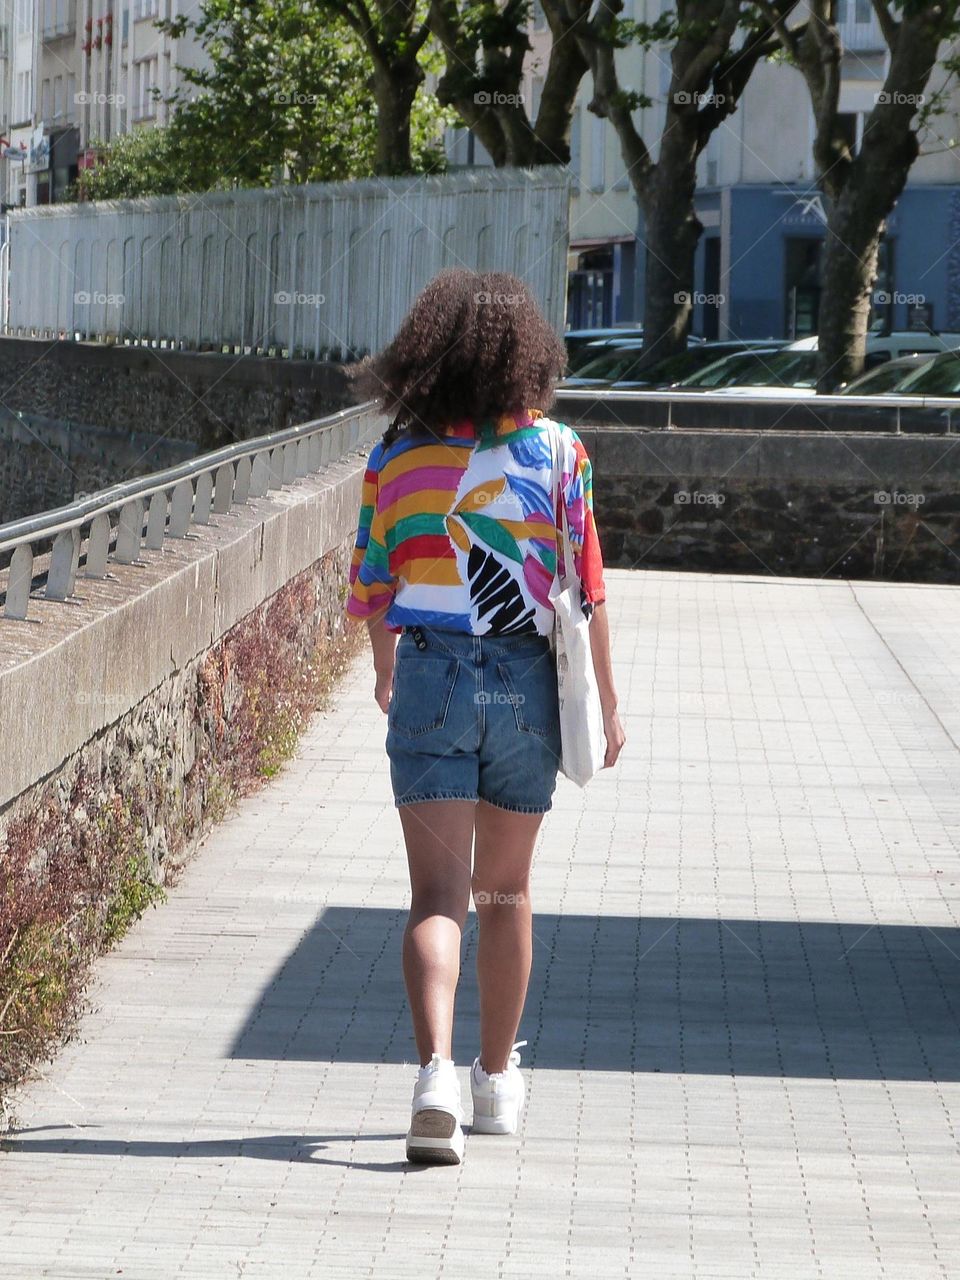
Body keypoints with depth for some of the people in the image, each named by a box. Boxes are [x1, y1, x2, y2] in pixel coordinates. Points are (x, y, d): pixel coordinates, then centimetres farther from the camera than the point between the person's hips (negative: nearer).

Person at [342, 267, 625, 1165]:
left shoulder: (396, 457, -2)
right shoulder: (556, 450, -4)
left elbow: (372, 591, 7)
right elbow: (586, 589, -3)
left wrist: (386, 676, 26)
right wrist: (606, 702, 6)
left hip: (429, 680, -1)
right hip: (526, 686, 1)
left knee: (437, 893, -4)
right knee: (505, 889, 17)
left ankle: (435, 1071, -25)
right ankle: (497, 1080, 28)